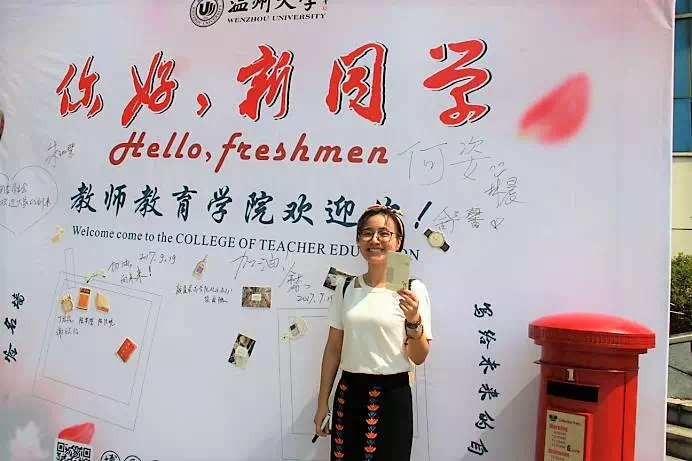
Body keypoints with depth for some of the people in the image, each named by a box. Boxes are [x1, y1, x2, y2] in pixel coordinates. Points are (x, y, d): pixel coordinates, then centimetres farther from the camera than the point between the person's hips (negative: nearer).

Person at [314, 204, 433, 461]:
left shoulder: (412, 290, -7)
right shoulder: (345, 288, 3)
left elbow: (418, 358, -5)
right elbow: (333, 348, 8)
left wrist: (414, 322, -23)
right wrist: (323, 402, 9)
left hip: (392, 395, -3)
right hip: (348, 393, 3)